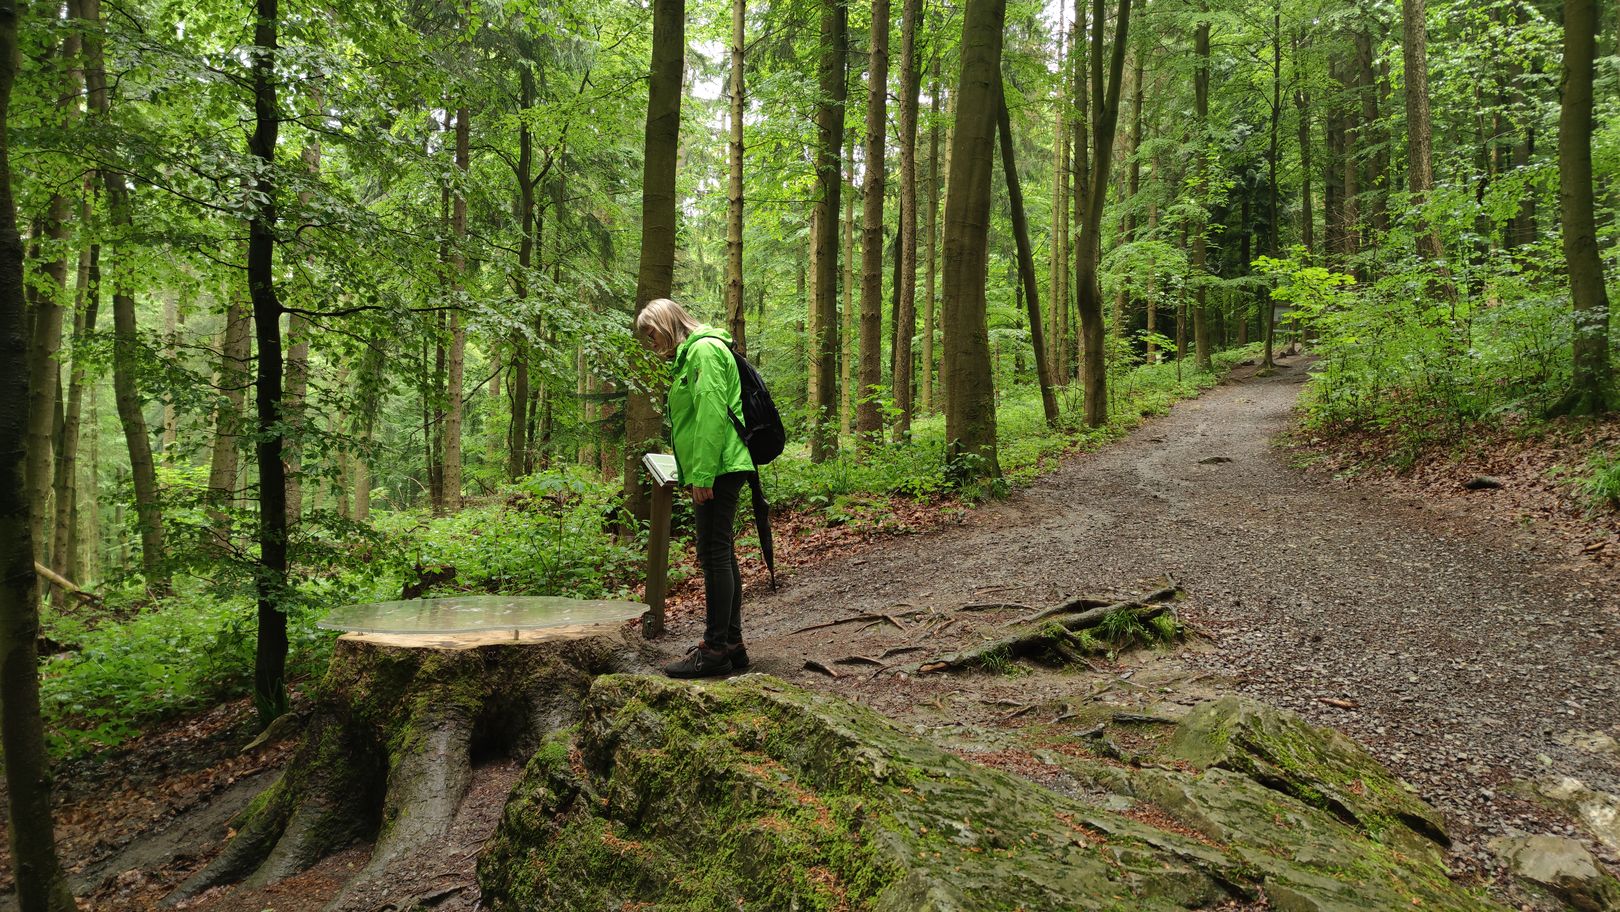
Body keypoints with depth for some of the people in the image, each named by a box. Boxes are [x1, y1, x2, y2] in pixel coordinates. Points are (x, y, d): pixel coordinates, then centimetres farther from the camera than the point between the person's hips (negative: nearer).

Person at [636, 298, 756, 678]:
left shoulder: (704, 349, -10)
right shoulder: (691, 354, 23)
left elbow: (712, 415, -19)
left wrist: (703, 475, -21)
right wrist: (694, 475, 22)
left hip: (718, 470, -11)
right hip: (718, 472, 11)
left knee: (714, 556, -8)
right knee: (721, 556, 12)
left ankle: (716, 650, -4)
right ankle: (731, 643, 19)